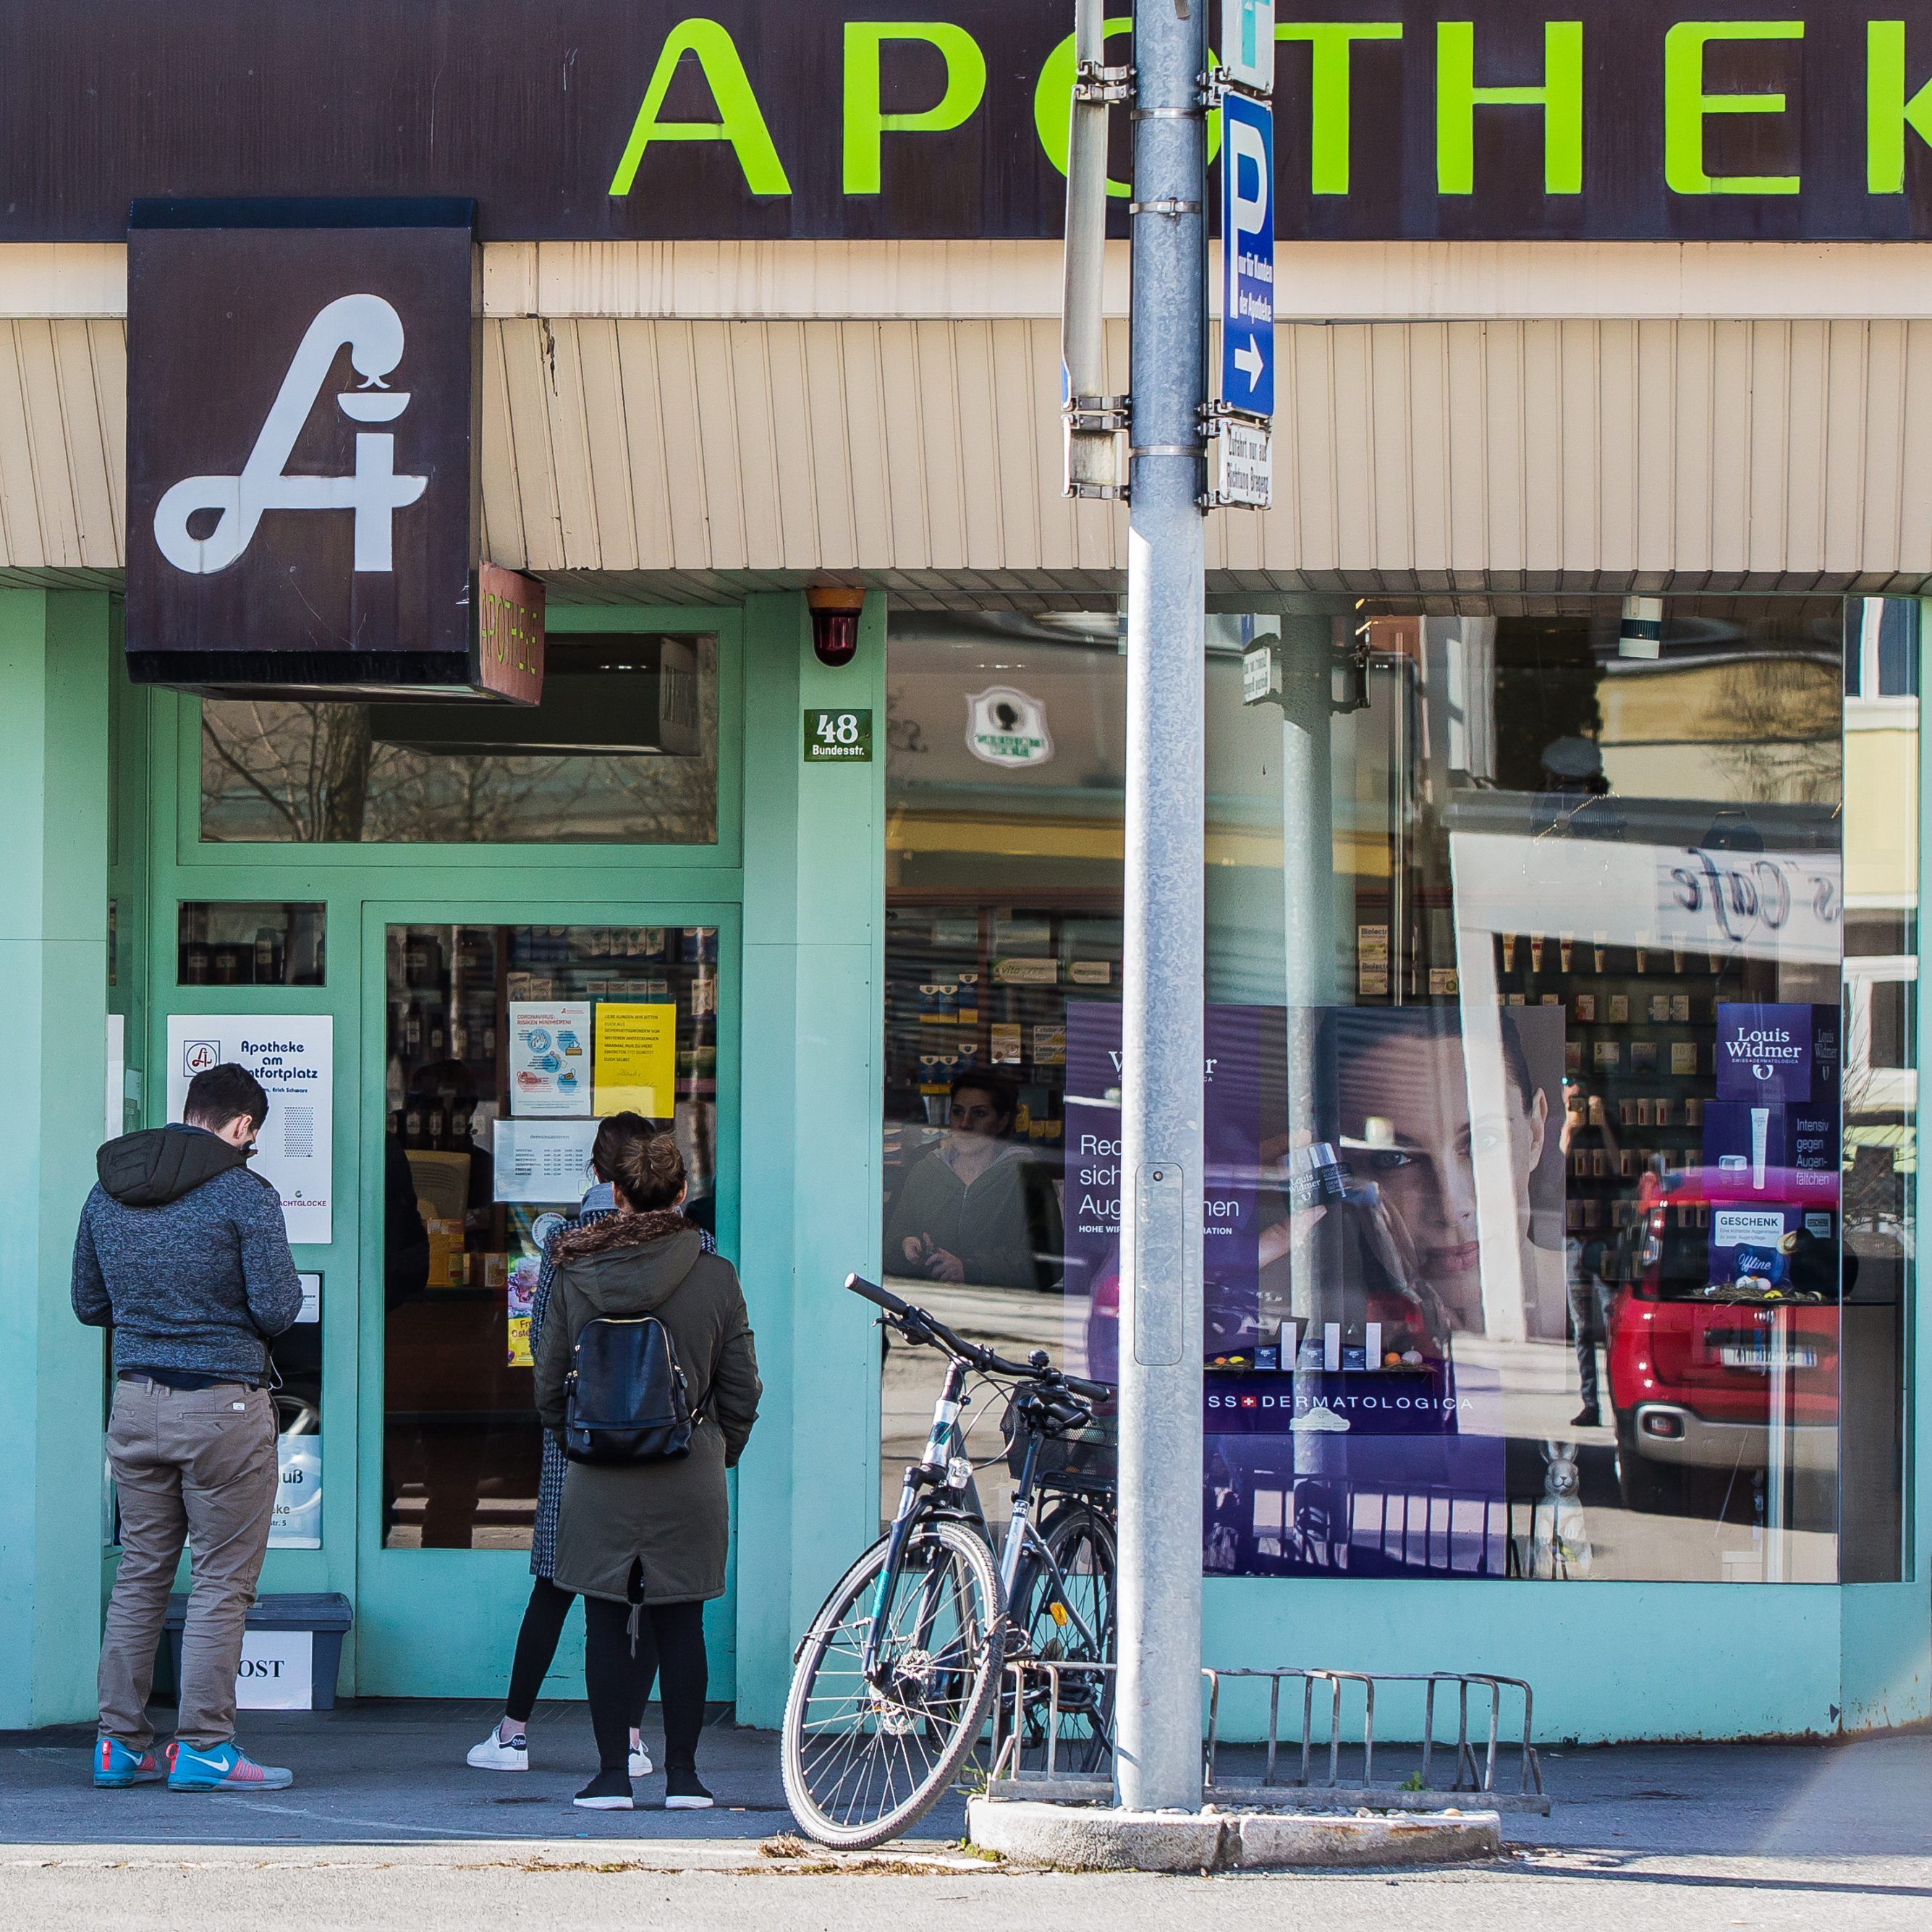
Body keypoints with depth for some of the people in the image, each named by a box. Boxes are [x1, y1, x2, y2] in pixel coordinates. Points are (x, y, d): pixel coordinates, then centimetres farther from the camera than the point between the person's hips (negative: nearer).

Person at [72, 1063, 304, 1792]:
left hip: (137, 1401, 6)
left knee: (140, 1574, 13)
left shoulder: (108, 1191, 8)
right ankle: (203, 1746, -1)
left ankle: (121, 1744, 13)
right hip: (223, 1404, -6)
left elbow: (88, 1303, 14)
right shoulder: (244, 1195, -11)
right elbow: (277, 1308, -14)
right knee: (222, 1580, 1)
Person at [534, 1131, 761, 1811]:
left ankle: (612, 1773, 5)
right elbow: (740, 1390, 2)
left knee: (607, 1623, 5)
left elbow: (549, 1384, 4)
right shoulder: (715, 1278, -4)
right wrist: (721, 1453, 19)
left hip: (599, 1477, 0)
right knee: (681, 1624, 6)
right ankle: (682, 1775, 8)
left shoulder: (575, 1275, -2)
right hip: (689, 1476, 0)